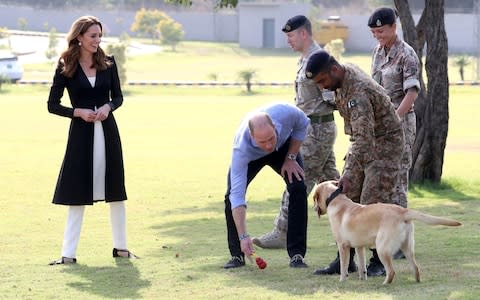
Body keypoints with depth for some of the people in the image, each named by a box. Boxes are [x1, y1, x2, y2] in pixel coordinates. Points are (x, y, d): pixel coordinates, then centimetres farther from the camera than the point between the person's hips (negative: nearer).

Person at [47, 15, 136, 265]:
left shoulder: (107, 63, 4)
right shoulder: (66, 67, -4)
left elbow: (118, 96, 11)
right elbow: (52, 104, -1)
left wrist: (108, 107, -11)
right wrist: (79, 112, -15)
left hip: (107, 131, 3)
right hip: (81, 132, -3)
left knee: (115, 191, 8)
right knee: (78, 193, -2)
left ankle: (120, 247, 19)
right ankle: (68, 253, 2)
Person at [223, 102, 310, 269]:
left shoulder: (286, 113, -42)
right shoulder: (241, 148, -44)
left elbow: (302, 124, -14)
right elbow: (237, 195, -44)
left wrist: (291, 158, -15)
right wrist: (243, 237, -48)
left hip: (284, 146, 1)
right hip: (252, 156, -1)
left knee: (298, 188, -19)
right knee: (232, 194, -18)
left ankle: (297, 254, -13)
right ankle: (237, 255, -2)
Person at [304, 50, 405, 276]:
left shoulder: (358, 93, -31)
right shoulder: (346, 72, -2)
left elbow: (364, 138, -39)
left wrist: (349, 174, -45)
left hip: (384, 144, -9)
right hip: (364, 144, 9)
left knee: (372, 204, -12)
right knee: (347, 200, 3)